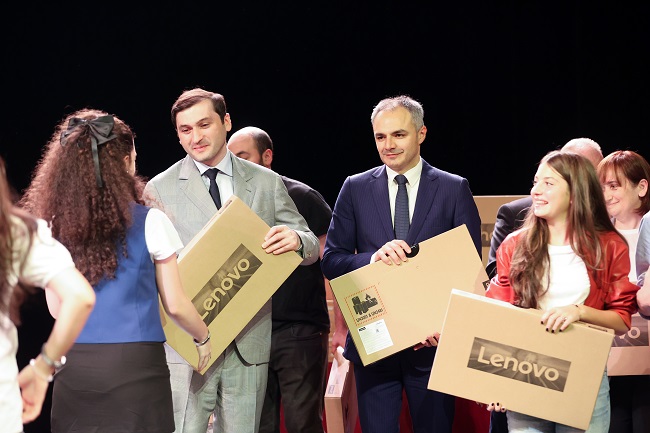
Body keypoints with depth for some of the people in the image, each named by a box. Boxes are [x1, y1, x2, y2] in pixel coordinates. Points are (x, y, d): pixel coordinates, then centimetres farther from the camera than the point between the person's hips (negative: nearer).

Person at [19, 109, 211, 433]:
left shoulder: (56, 227, 3)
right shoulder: (150, 223, -6)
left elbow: (57, 309, 10)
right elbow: (175, 306, -1)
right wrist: (203, 337, 18)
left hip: (74, 367, 3)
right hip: (135, 367, -3)